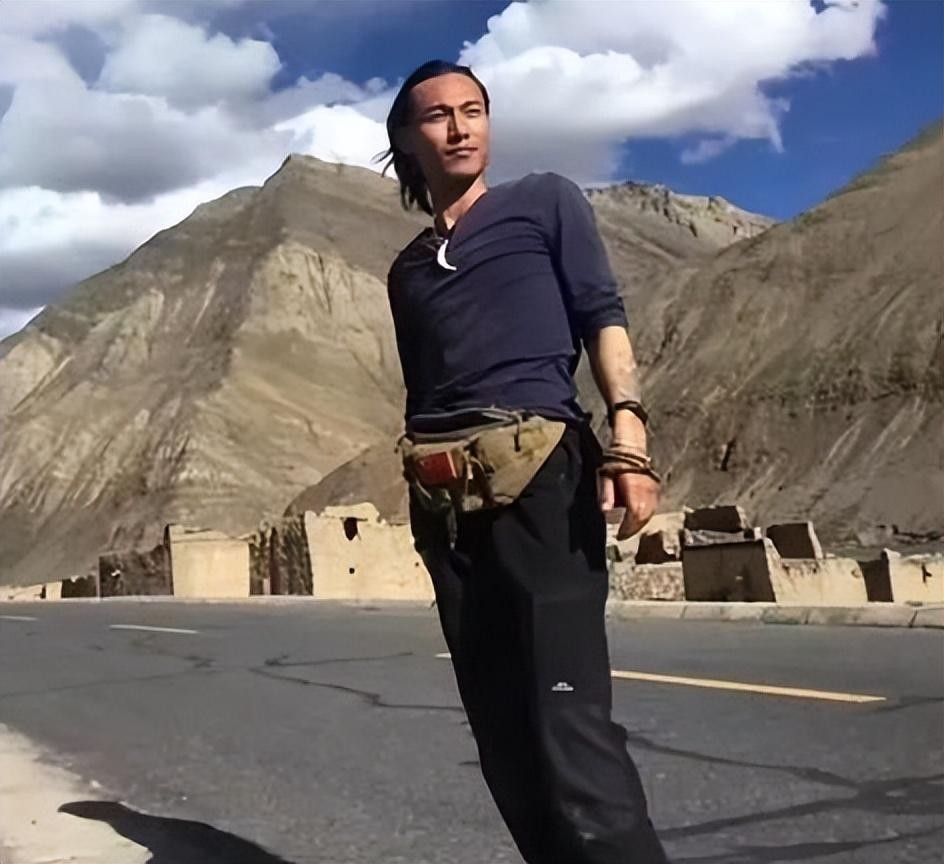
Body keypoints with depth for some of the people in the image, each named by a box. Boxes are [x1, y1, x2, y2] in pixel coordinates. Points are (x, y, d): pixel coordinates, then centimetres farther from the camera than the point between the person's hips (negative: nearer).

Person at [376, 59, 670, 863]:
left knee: (569, 719, -16)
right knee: (500, 726, 4)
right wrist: (421, 493, 15)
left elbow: (603, 316, 0)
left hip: (540, 471, -5)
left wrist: (627, 437, -15)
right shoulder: (407, 268, 24)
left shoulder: (545, 201, 12)